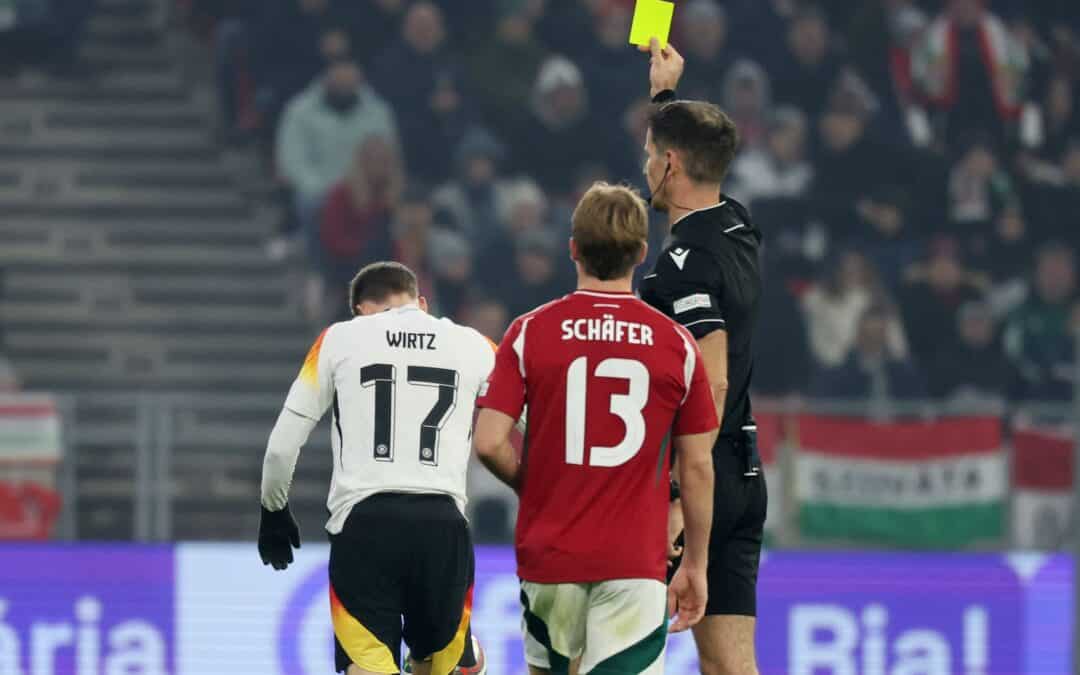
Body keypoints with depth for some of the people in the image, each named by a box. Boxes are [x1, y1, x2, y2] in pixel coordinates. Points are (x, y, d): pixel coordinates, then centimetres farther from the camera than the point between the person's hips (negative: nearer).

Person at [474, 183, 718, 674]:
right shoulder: (677, 344, -1)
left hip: (549, 554, 1)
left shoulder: (530, 333, -2)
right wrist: (695, 567, 11)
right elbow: (697, 467, 2)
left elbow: (490, 443, -7)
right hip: (636, 560, -1)